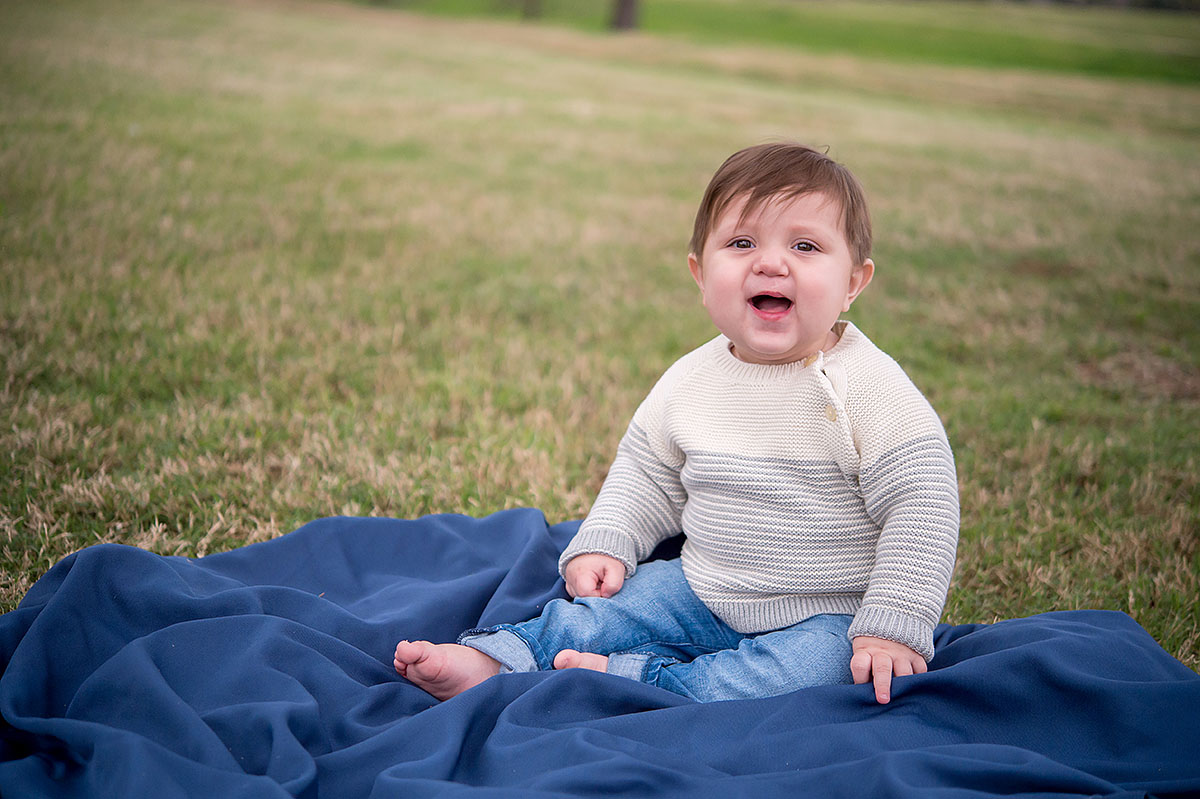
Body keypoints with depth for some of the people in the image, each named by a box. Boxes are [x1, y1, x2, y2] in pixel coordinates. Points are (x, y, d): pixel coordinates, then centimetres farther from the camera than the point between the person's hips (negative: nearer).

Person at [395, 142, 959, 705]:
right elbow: (645, 474, 15)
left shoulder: (867, 386, -18)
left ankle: (628, 681, -33)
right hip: (704, 593, 6)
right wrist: (604, 545, -1)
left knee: (821, 664, -33)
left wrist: (894, 628, -24)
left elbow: (921, 504, -19)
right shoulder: (690, 382, 0)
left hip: (825, 614, -5)